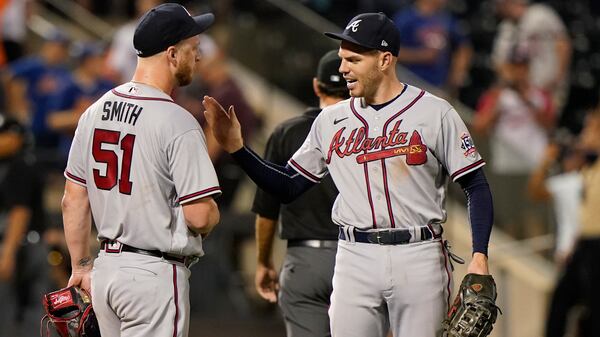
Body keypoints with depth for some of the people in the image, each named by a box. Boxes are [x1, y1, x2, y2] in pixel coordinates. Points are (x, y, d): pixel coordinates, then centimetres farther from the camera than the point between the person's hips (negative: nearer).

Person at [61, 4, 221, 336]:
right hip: (155, 272, -8)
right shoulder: (177, 122, -16)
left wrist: (81, 266, 19)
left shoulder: (94, 112, 7)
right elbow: (199, 215, -19)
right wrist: (213, 215, 4)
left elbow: (73, 200, 12)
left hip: (105, 270, 8)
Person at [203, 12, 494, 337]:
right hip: (355, 261, 3)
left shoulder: (434, 113, -1)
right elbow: (287, 187, 14)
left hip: (419, 259, -3)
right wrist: (236, 148, 2)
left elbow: (476, 186, -1)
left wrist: (479, 256, -11)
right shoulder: (331, 121, 11)